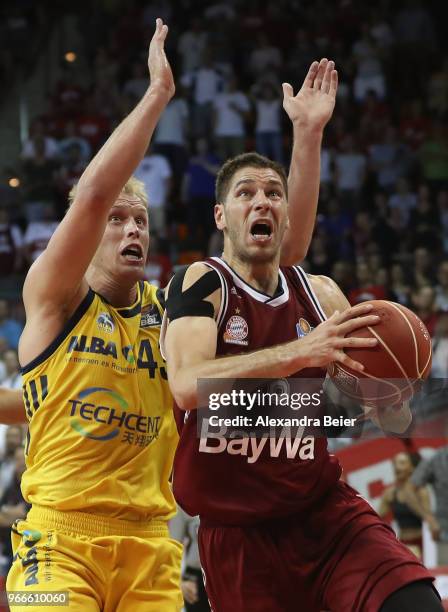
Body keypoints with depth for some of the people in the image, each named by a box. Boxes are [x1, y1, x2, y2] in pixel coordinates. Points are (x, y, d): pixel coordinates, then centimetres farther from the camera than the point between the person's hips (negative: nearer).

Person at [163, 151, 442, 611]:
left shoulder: (321, 294, 7)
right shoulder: (200, 284, -5)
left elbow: (394, 420, 10)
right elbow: (188, 386, -25)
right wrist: (299, 353, -34)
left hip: (324, 510, 3)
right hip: (237, 532, -3)